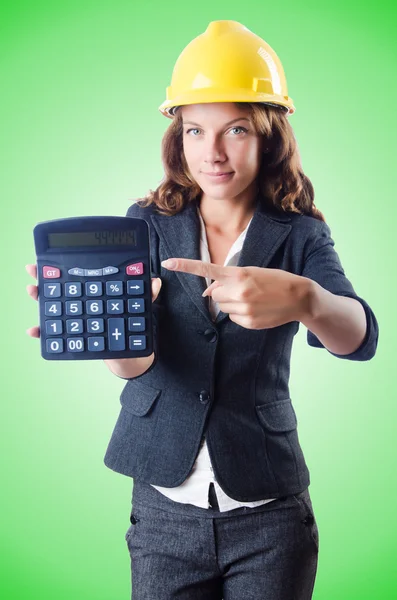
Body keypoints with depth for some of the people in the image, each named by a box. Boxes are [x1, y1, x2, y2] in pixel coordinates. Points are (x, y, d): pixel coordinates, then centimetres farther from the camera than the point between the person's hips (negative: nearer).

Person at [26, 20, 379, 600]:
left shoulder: (300, 235, -5)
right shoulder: (148, 223, -3)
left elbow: (360, 338, -23)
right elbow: (136, 360, -17)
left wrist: (302, 297, -46)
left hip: (269, 513, 0)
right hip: (164, 505, 1)